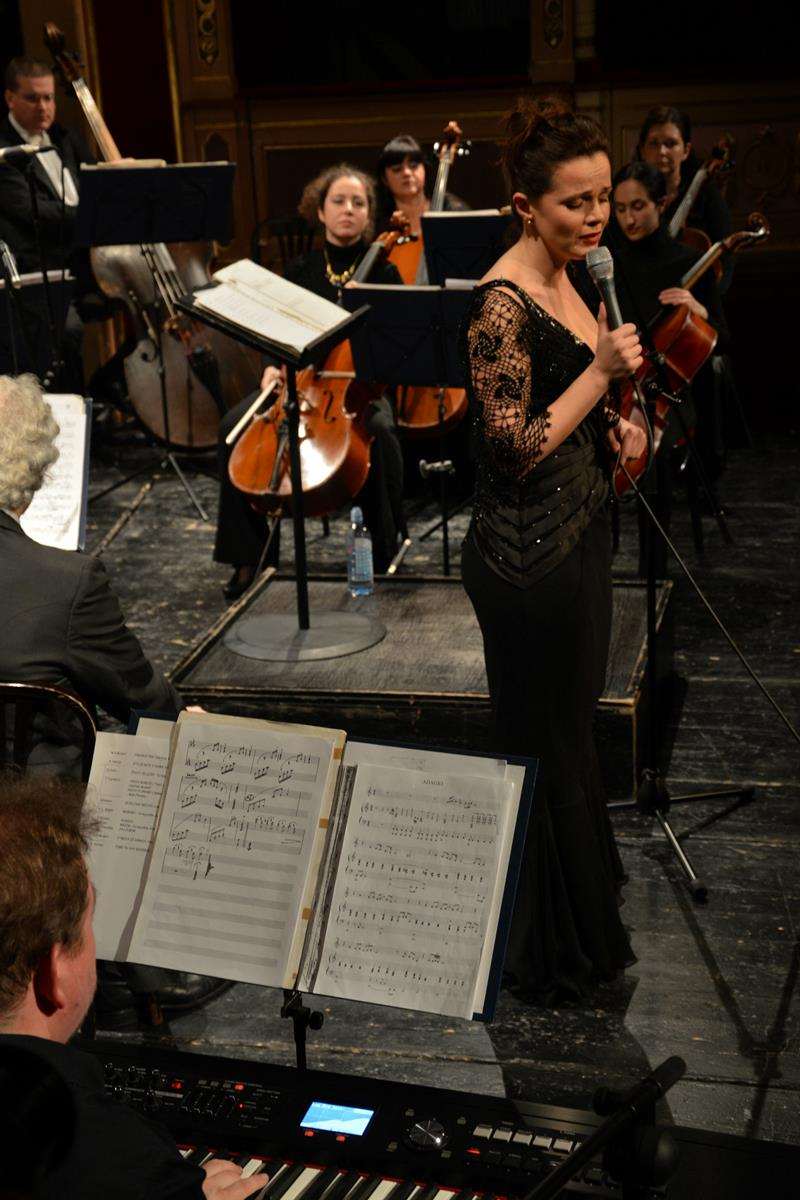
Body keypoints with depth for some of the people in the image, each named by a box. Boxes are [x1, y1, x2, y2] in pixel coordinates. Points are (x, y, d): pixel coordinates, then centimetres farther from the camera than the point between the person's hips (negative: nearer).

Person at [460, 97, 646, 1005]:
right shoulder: (502, 302, -20)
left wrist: (614, 428, 5)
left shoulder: (570, 280, 8)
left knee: (569, 725, 21)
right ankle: (549, 958, 23)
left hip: (578, 532, 10)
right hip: (529, 556, -9)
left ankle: (581, 916, 41)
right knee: (545, 744, 4)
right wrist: (602, 371, -23)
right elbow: (515, 451, -23)